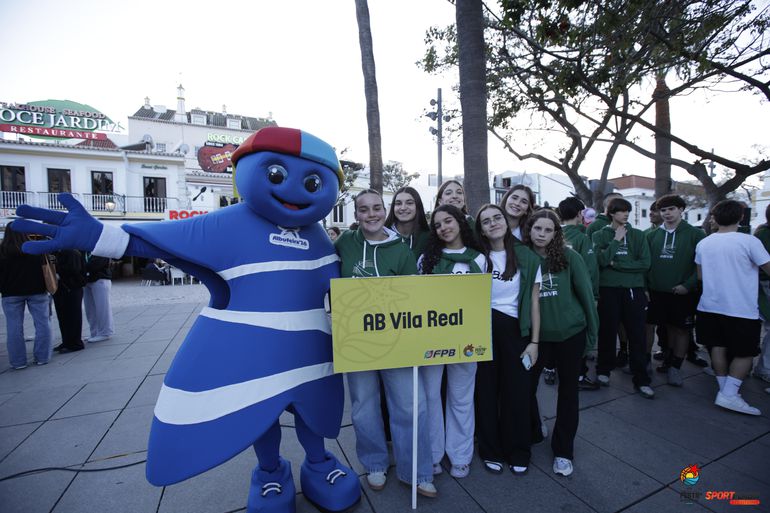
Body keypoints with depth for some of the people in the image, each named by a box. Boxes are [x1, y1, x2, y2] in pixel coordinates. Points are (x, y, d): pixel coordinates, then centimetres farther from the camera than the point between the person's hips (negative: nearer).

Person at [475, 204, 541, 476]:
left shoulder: (527, 257, -2)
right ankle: (491, 451, 31)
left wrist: (534, 341, -2)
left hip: (515, 330, 0)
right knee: (486, 390, 10)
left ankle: (518, 452, 31)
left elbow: (534, 301, 0)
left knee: (518, 390, 8)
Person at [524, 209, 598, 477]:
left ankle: (563, 451, 30)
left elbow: (585, 293, -3)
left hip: (570, 333, 0)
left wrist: (592, 331, -1)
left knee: (568, 389, 11)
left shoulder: (569, 256, -8)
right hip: (535, 334, 1)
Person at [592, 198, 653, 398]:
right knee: (607, 332, 9)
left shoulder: (637, 235, 5)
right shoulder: (600, 235, 2)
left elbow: (645, 263, -4)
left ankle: (641, 380, 14)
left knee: (637, 336, 3)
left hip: (634, 290, 1)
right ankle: (604, 370, 26)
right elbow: (601, 260, -12)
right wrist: (616, 240, -10)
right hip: (608, 289, -1)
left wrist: (616, 264, -9)